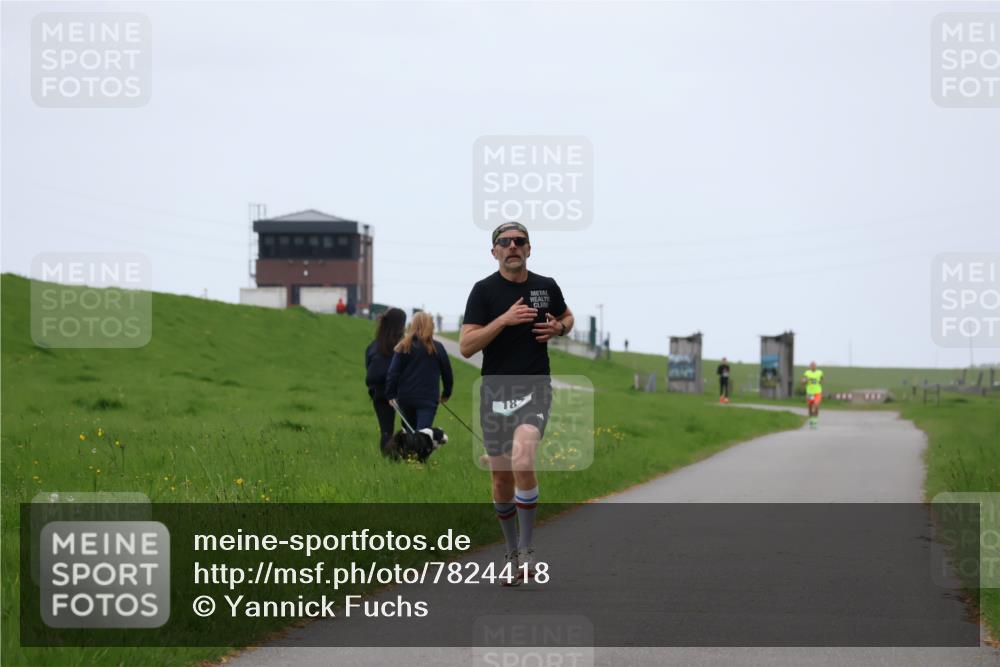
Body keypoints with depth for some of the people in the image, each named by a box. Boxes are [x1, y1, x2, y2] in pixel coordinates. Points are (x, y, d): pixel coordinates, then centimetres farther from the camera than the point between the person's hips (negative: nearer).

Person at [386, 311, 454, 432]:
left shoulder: (403, 347, 1)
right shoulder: (437, 348, -1)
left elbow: (393, 373, -3)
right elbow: (447, 373, 8)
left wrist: (391, 395, 5)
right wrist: (446, 394, 23)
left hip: (405, 398, 2)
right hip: (428, 399, -2)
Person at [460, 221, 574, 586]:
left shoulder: (547, 287, 5)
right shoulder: (484, 290, -3)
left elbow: (567, 317, 25)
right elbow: (466, 346, -10)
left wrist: (558, 328, 2)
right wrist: (505, 320, -20)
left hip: (534, 389, -1)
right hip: (495, 392, 1)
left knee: (522, 464, -23)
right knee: (501, 479, 8)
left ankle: (527, 549, -9)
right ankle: (512, 553, 27)